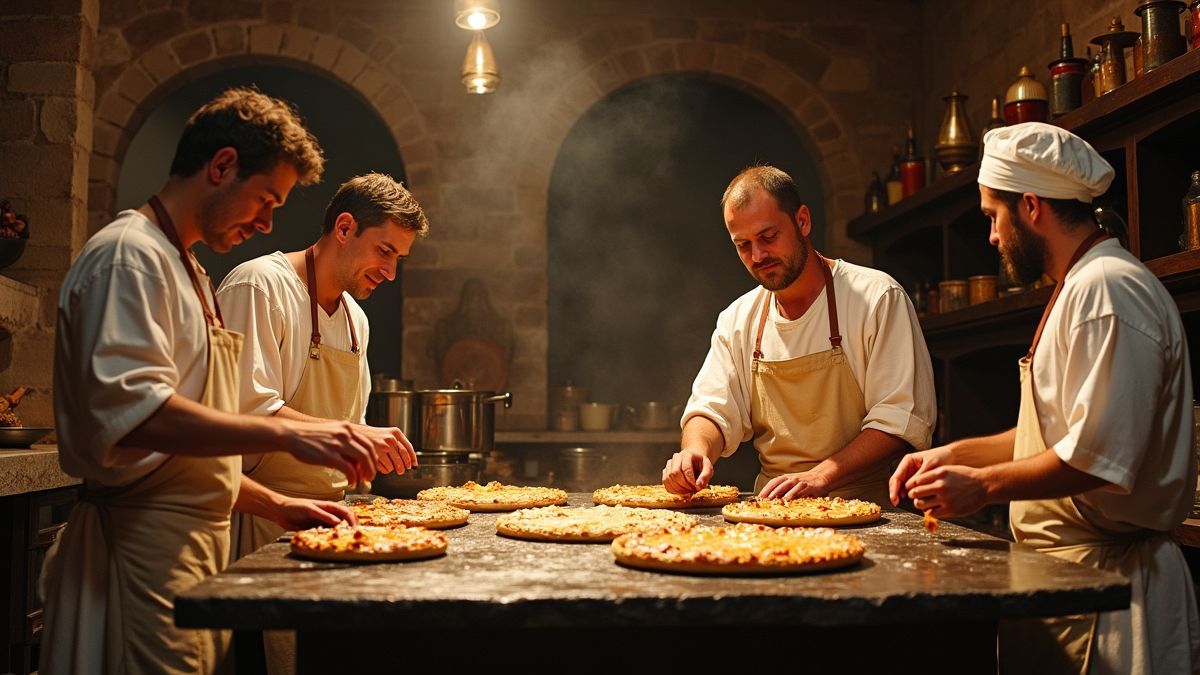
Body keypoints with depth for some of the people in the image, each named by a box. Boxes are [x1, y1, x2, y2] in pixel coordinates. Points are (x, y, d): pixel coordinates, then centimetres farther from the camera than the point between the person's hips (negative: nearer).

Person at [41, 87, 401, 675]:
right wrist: (287, 435, -28)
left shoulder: (185, 269, 22)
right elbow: (130, 410, -24)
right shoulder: (130, 255, -9)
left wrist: (273, 505, 14)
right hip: (145, 543, -9)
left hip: (192, 540, 10)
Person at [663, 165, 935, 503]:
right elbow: (714, 410, 8)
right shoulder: (737, 320, 10)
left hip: (863, 511, -3)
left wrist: (820, 476, -21)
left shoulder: (878, 298, -6)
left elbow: (904, 419, -10)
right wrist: (696, 450, -16)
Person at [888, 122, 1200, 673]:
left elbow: (1099, 455, -24)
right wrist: (954, 455, 14)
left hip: (1101, 581, -10)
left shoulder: (1107, 289, -17)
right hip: (1070, 565, 10)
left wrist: (983, 484, -15)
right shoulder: (1082, 287, 18)